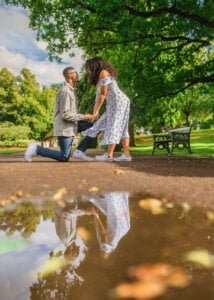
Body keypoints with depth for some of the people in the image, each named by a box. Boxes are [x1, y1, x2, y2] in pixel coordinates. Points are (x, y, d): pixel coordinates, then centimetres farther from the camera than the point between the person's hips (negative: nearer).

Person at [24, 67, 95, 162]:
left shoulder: (70, 91, 14)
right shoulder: (65, 91, -17)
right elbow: (65, 115, -23)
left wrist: (84, 117, 8)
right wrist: (83, 117, -17)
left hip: (71, 125, 9)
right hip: (64, 128, -9)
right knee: (64, 158, -4)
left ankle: (80, 151, 2)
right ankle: (36, 149, 2)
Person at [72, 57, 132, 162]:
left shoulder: (103, 72, -7)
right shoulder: (100, 76, 22)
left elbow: (103, 93, -13)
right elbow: (99, 94, 17)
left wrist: (96, 110, -9)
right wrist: (96, 110, 10)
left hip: (118, 101, -9)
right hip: (116, 102, 9)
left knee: (113, 127, -13)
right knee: (120, 128, 3)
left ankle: (109, 155, -16)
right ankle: (126, 154, -1)